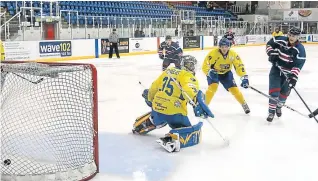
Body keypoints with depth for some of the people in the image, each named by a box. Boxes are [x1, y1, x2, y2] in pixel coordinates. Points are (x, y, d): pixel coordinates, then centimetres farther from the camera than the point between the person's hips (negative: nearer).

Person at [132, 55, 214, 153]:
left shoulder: (168, 71, 14)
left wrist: (149, 99, 38)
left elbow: (154, 88, 21)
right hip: (174, 113, -7)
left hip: (157, 107, 7)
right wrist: (198, 102, -39)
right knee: (193, 134, -3)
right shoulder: (189, 77, -5)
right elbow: (191, 90, -27)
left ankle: (140, 126, 37)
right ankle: (172, 139, -28)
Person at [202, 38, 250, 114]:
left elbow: (239, 66, -17)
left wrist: (244, 78, -28)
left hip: (226, 73, 3)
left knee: (234, 89, -3)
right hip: (213, 72, -3)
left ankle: (244, 105, 20)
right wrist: (209, 72, -48)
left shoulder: (233, 54, -20)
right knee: (213, 87, -27)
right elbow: (205, 66, -27)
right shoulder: (213, 53, -30)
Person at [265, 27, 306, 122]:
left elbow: (298, 65, -25)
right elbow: (269, 44, 2)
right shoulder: (280, 40, -16)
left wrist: (293, 77, -34)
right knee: (274, 91, -9)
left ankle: (278, 107, 39)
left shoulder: (300, 49, -20)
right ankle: (271, 111, 0)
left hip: (288, 73, 0)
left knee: (284, 92, 12)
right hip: (276, 69, 0)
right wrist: (272, 53, -14)